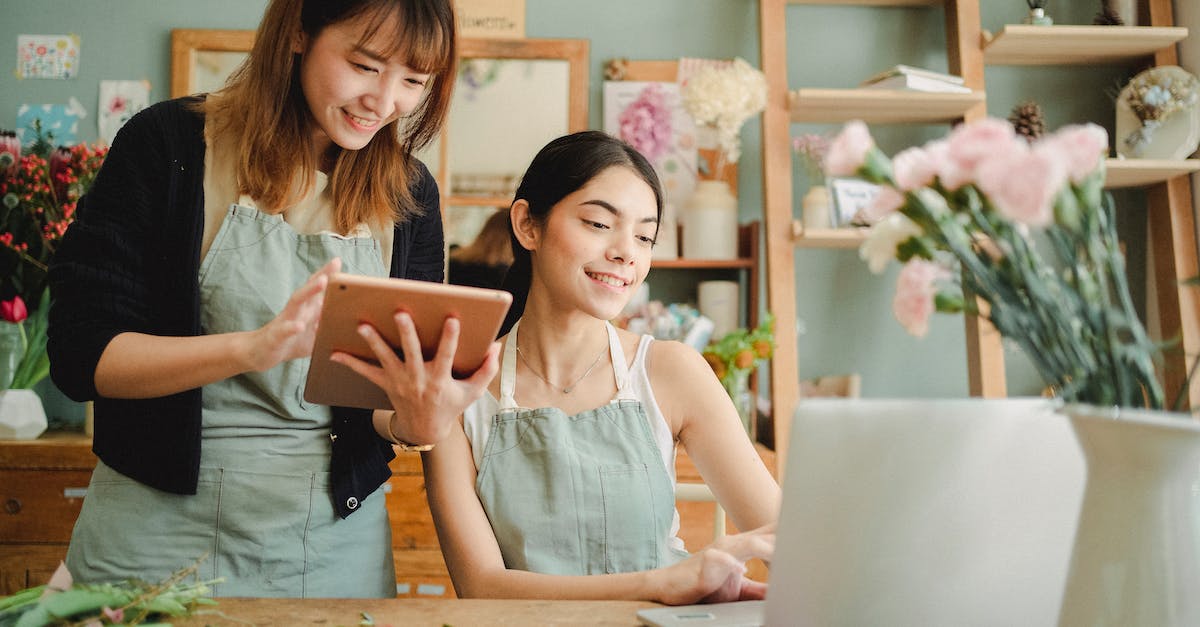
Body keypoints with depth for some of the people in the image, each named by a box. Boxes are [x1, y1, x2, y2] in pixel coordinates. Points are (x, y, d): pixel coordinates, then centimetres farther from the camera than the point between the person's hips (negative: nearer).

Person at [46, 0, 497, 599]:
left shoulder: (407, 194, 0)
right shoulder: (169, 144, -8)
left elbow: (398, 389, 2)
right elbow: (79, 354, -13)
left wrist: (415, 423, -21)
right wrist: (253, 347, -28)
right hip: (161, 528, -2)